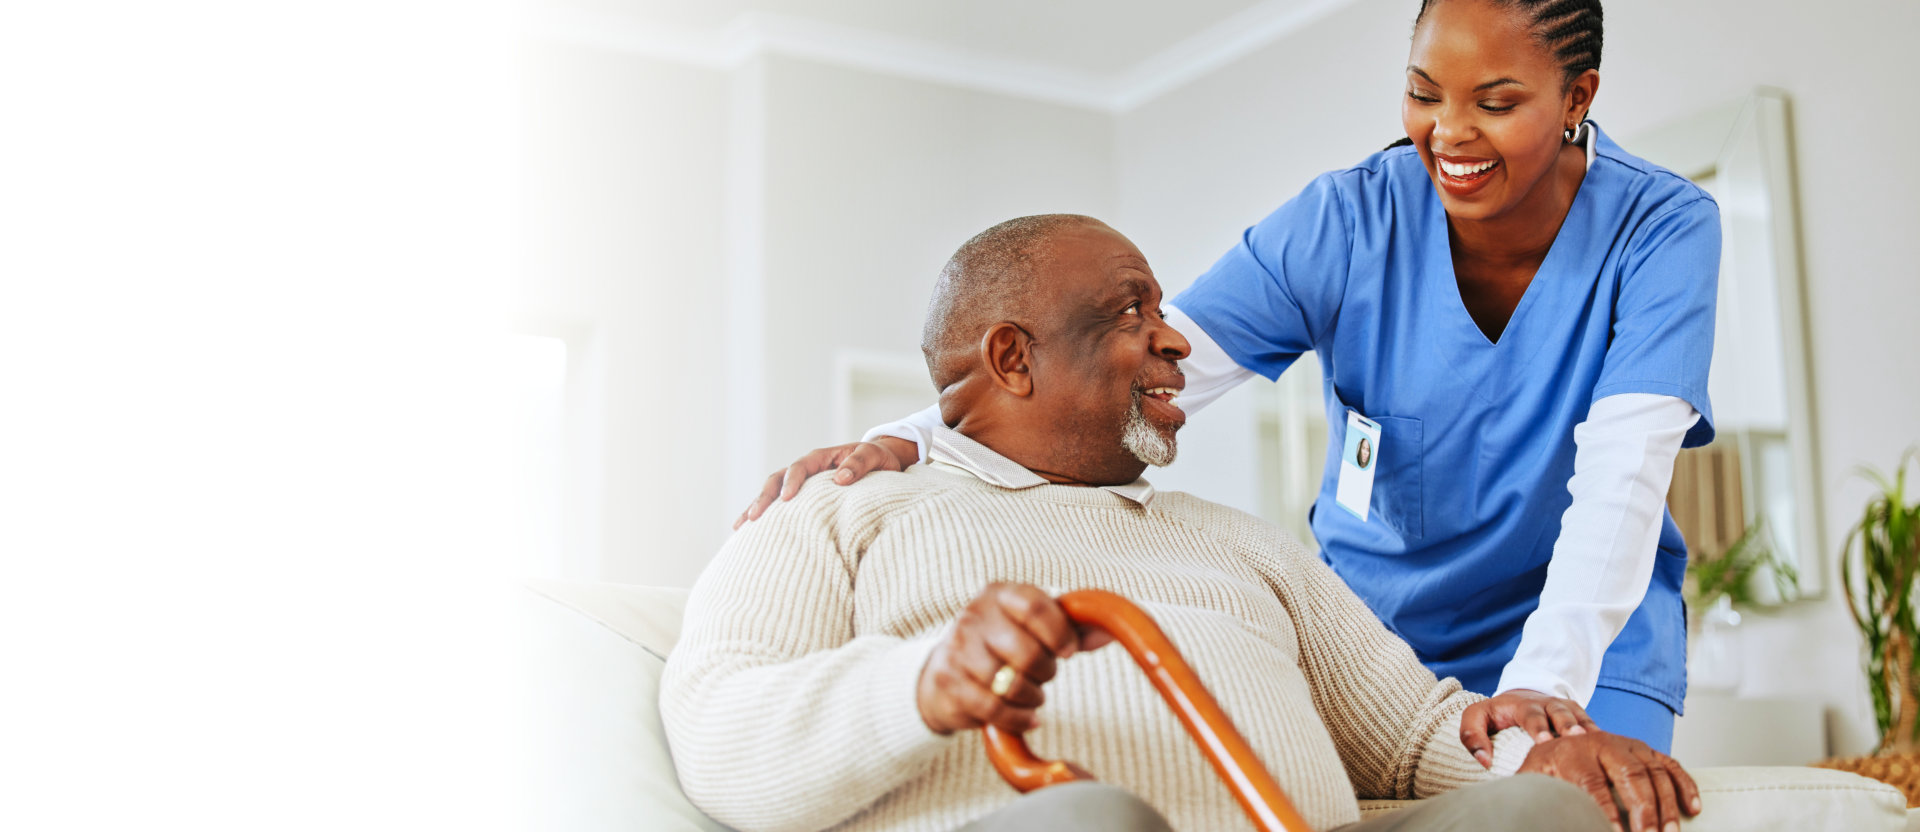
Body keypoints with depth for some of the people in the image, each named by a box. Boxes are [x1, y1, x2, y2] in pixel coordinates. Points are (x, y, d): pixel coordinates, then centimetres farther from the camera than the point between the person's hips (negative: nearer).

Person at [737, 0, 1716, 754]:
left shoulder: (1662, 230, -12)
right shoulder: (1345, 221, -11)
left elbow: (1622, 469, -24)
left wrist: (1543, 683, -40)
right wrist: (906, 443, -37)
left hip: (1587, 649, -1)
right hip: (1370, 635, 1)